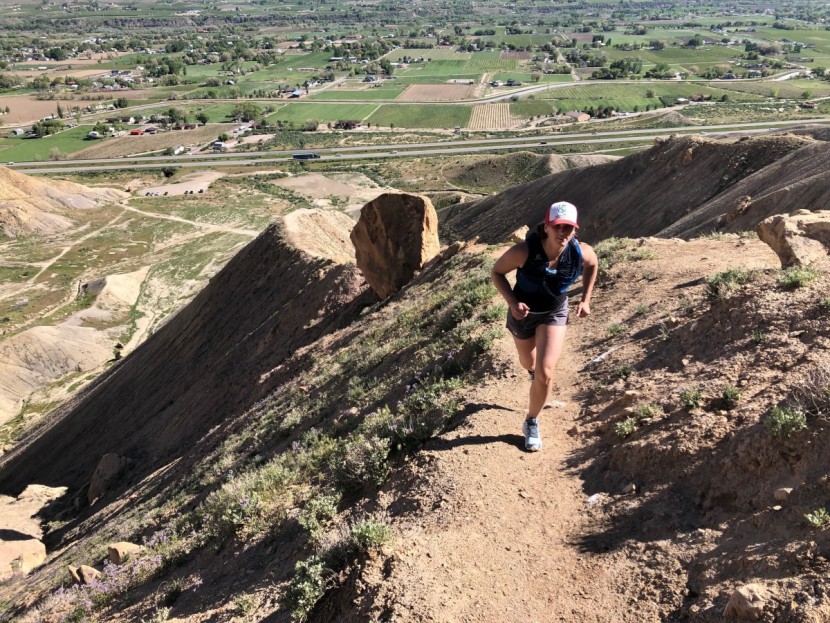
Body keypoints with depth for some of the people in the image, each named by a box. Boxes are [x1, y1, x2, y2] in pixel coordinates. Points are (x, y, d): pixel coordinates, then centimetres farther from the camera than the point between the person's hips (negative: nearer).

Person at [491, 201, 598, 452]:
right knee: (528, 363, 23)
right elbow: (497, 272, -17)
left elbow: (593, 264, 1)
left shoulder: (581, 252, -25)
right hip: (523, 312, 0)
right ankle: (534, 369, 64)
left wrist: (585, 299, -2)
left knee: (545, 372, -14)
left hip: (555, 313, 0)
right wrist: (512, 302, -30)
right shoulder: (524, 251, -33)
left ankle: (532, 423, 11)